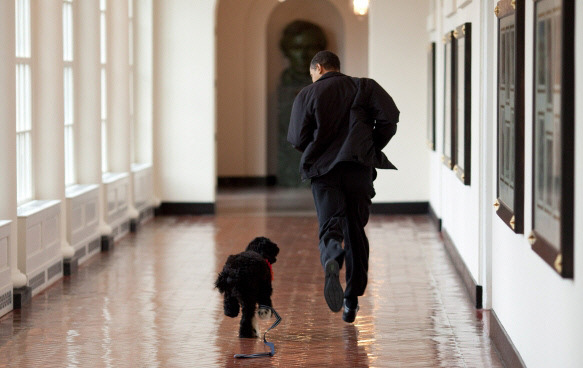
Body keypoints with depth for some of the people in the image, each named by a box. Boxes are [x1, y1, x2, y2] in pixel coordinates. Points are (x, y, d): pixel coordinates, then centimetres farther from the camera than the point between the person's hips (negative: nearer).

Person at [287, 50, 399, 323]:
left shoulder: (307, 95, 8)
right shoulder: (363, 87, 11)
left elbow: (297, 139, 3)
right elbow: (389, 117, -4)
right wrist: (373, 147, 9)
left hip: (323, 170, -1)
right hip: (359, 168, 1)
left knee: (330, 226, -8)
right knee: (355, 231, 11)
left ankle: (331, 262, -45)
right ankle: (352, 300, 13)